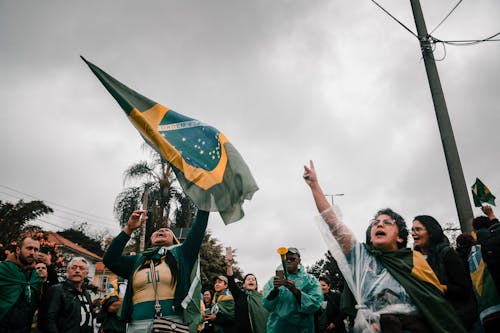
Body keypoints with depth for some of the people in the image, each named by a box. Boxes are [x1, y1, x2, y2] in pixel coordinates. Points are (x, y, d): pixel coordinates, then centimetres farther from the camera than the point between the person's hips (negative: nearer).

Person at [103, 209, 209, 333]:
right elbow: (109, 260, 4)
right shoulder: (138, 260, 17)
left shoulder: (180, 254, 13)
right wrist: (129, 229, 0)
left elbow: (198, 230, 5)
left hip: (171, 323, -2)